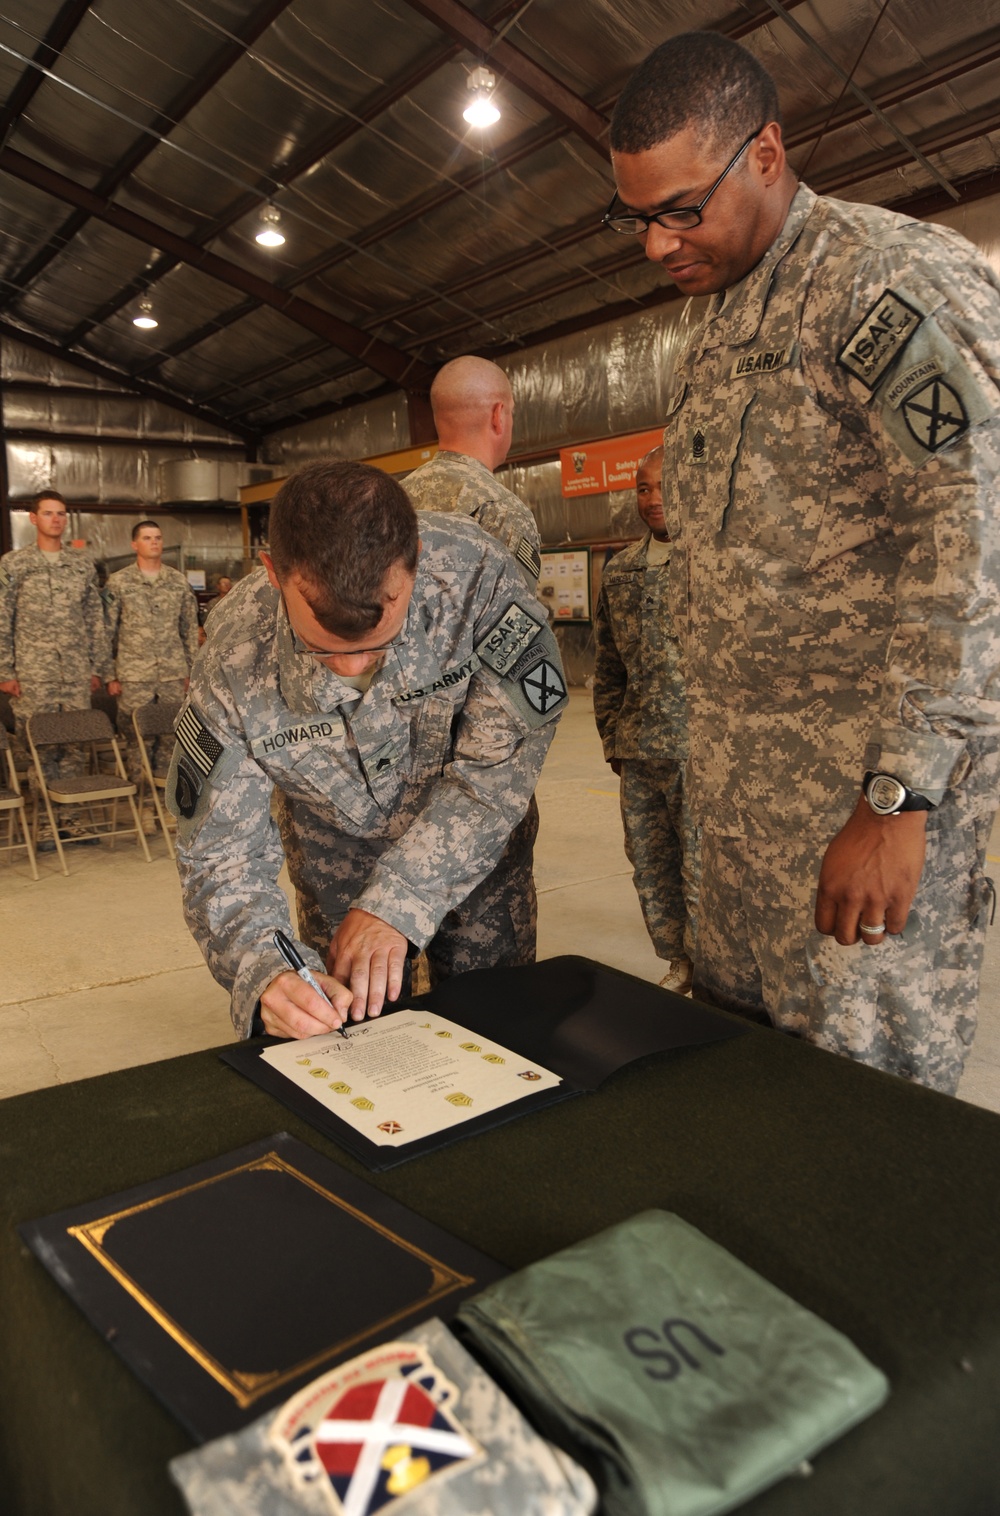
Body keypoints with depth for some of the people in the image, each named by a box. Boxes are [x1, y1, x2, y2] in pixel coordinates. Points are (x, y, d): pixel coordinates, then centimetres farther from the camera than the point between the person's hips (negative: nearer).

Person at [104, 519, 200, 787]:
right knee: (133, 735, 2)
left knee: (170, 734, 5)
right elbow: (107, 632, 3)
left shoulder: (179, 581, 9)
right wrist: (110, 676, -1)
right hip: (134, 675, -2)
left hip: (173, 674, 2)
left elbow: (190, 630, 13)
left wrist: (190, 671, 8)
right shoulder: (118, 582, 2)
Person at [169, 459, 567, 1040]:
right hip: (338, 874, 0)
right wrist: (266, 969, -40)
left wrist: (396, 902, -32)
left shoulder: (475, 573, -33)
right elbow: (221, 857, -21)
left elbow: (500, 759, -28)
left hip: (475, 856, 0)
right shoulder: (234, 662, -29)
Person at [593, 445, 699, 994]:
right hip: (639, 755, 6)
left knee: (702, 874, -1)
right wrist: (612, 739, 15)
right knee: (651, 872, 12)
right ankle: (679, 966, 29)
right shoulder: (621, 570, 13)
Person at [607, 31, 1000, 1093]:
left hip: (865, 781, -8)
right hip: (743, 784, 8)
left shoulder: (889, 274, -10)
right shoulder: (713, 335, 18)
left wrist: (900, 798, -22)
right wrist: (713, 757, 17)